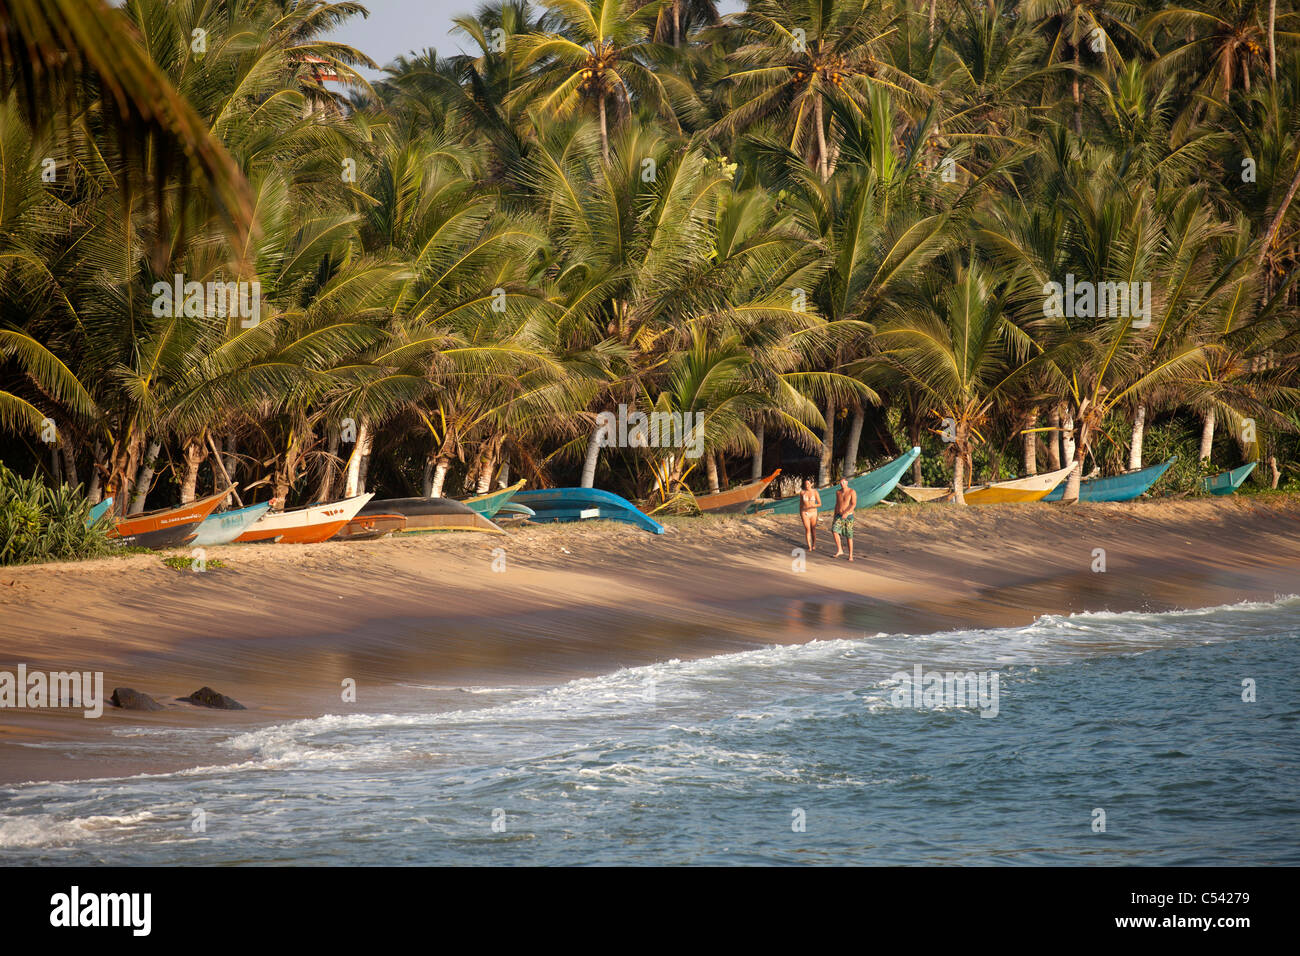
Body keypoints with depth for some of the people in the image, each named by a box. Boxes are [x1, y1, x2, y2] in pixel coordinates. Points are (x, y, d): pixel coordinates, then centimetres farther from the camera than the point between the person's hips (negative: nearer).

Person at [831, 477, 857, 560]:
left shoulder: (852, 492, -10)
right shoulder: (838, 492, 7)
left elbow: (854, 504, -20)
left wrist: (846, 513, -34)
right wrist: (834, 518, 14)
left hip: (848, 516, -4)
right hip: (839, 516, 4)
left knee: (849, 537, 1)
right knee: (834, 530, -21)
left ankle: (850, 556, 13)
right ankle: (839, 550, -14)